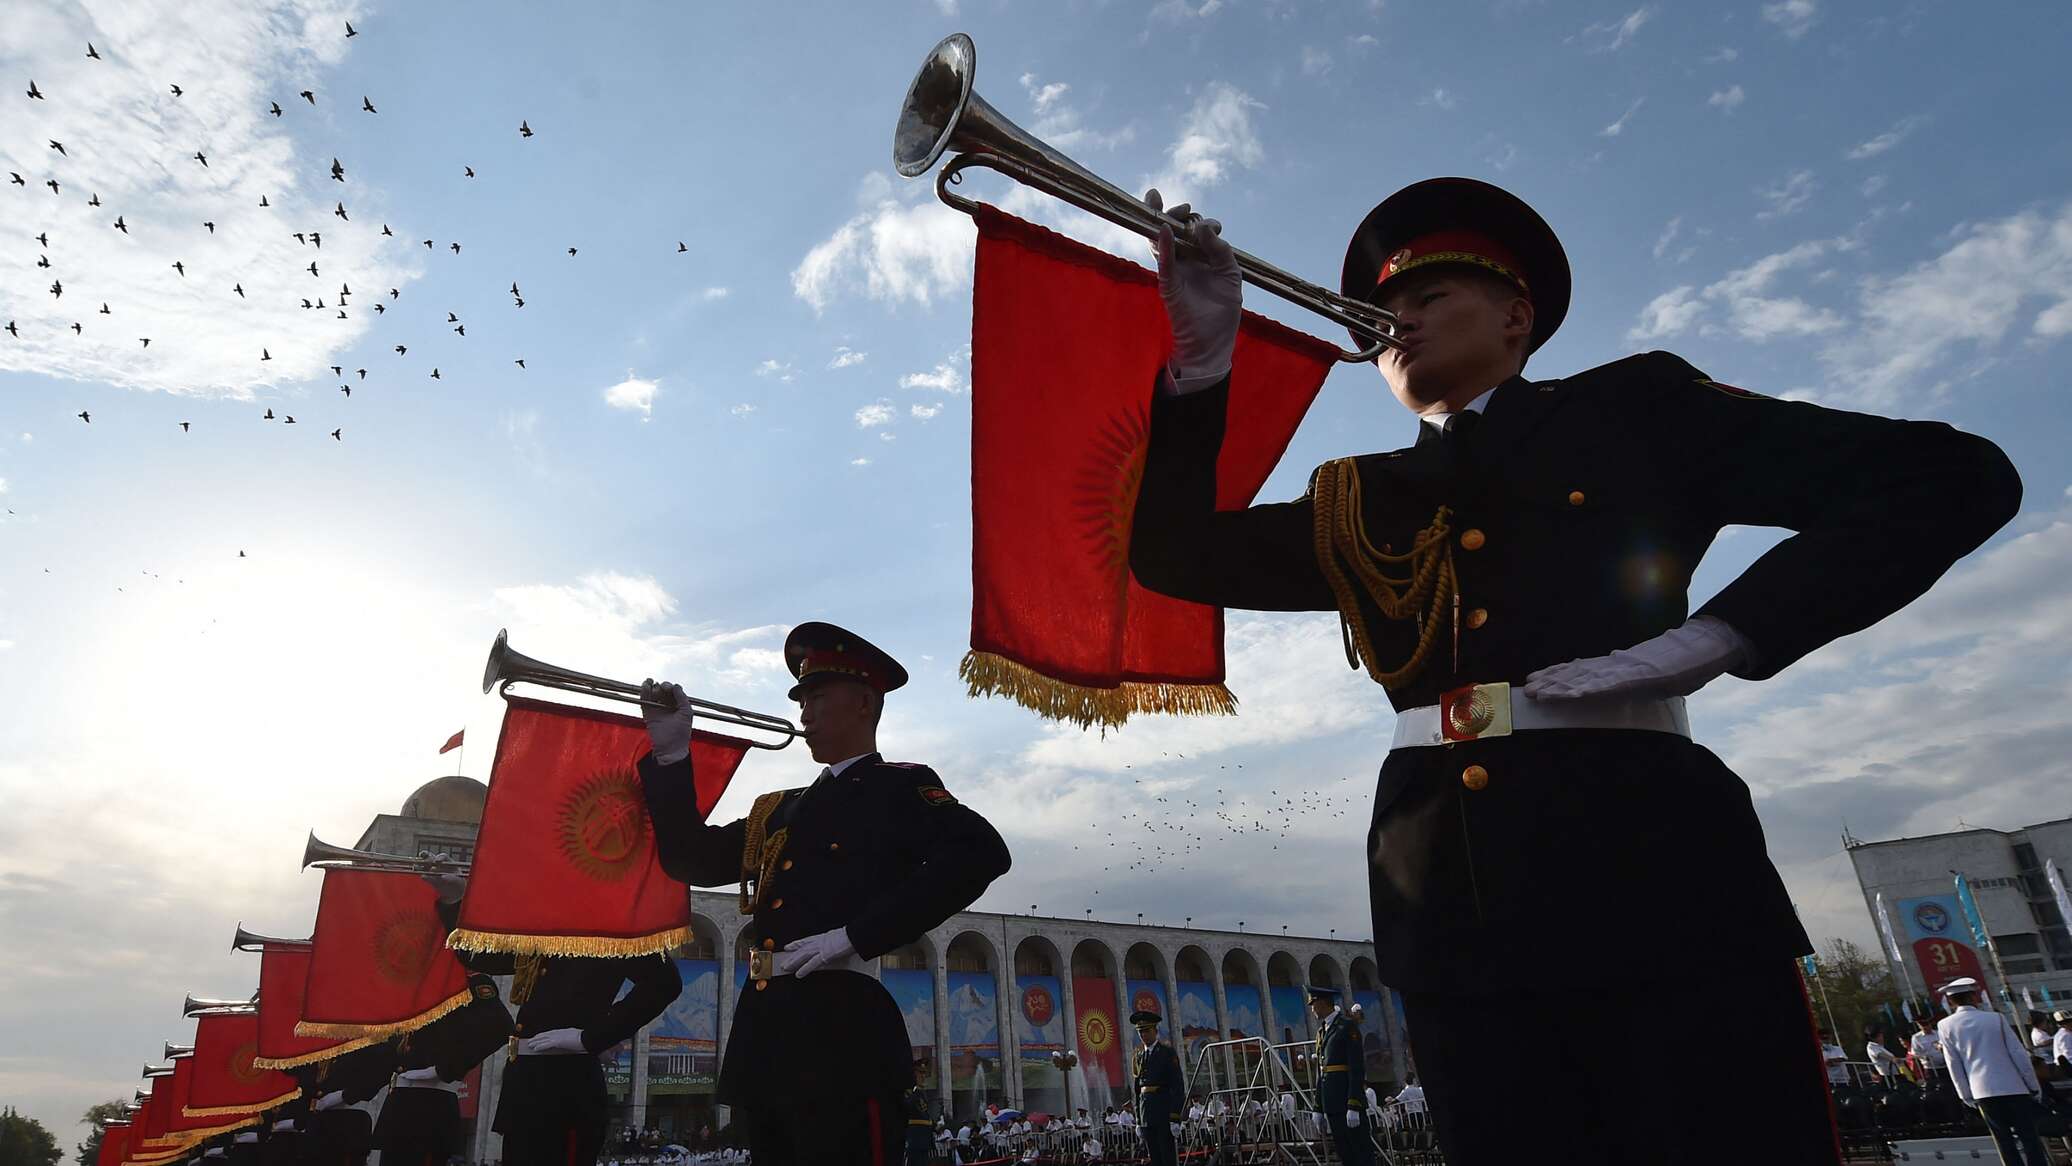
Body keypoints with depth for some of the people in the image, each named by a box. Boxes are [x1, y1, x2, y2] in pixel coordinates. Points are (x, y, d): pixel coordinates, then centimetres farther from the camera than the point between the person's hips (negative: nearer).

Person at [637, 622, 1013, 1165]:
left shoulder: (898, 788, 0)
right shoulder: (779, 810, 22)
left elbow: (980, 852, -17)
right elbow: (692, 860, 21)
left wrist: (857, 936, -21)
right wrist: (671, 754, 10)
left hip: (839, 1030, -7)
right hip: (762, 1035, 7)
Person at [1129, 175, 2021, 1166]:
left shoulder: (1634, 409, 9)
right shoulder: (1354, 502, 18)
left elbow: (1953, 477, 4)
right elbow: (1176, 557, 10)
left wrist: (1711, 639, -11)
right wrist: (1203, 363, -2)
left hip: (1652, 858, -3)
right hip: (1449, 899, 3)